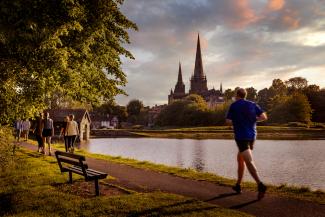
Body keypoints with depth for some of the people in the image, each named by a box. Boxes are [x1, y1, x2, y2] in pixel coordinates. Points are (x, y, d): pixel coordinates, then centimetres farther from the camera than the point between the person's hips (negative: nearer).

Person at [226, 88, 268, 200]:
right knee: (240, 158, 20)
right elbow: (264, 117, -1)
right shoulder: (252, 104, 7)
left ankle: (260, 185, -31)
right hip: (252, 136, 6)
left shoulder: (234, 105, -2)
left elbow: (228, 121, -4)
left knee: (249, 162, -14)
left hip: (241, 136, -6)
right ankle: (238, 185, 26)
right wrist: (253, 119, 15)